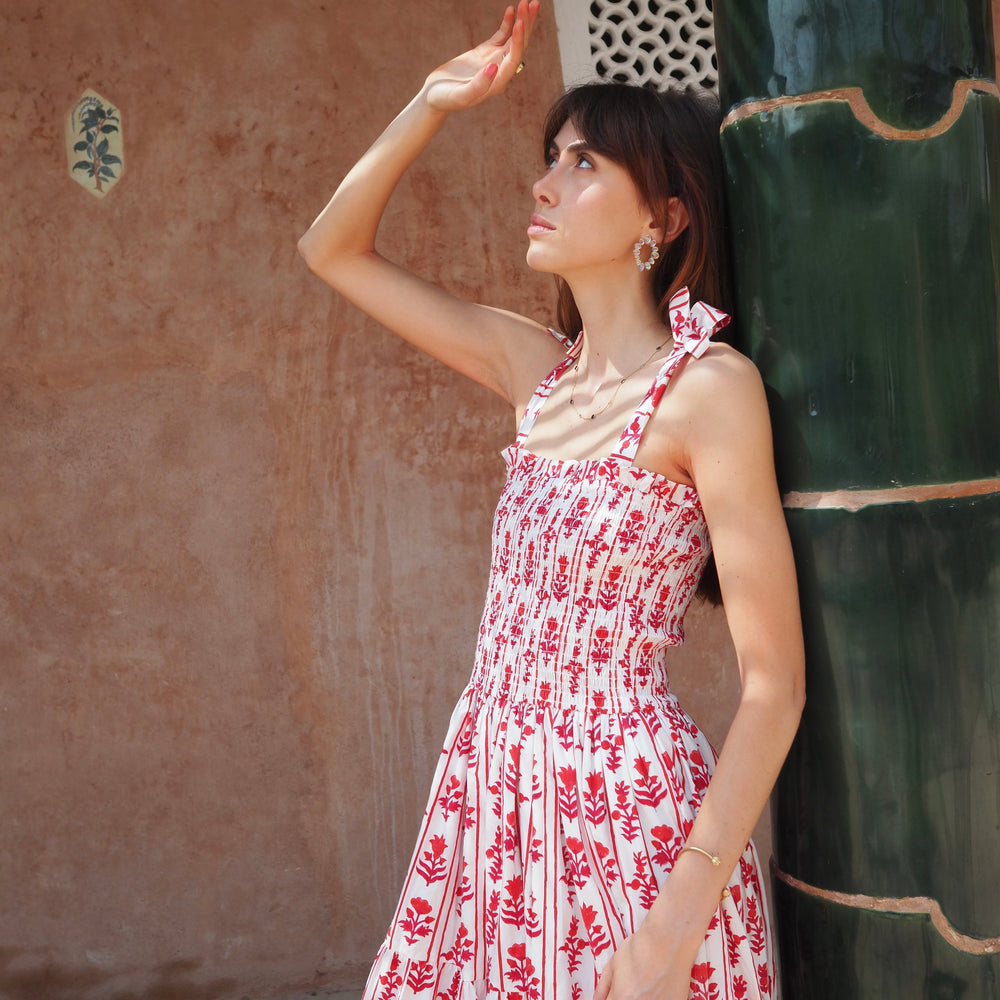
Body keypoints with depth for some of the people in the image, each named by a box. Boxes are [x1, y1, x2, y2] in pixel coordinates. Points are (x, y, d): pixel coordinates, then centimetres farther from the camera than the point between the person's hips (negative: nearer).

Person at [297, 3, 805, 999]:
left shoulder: (709, 386, -14)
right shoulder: (539, 370, 5)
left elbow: (774, 682, -16)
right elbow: (334, 249, 14)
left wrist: (682, 917, -20)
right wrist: (433, 102, 3)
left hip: (631, 806, -6)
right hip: (495, 796, 6)